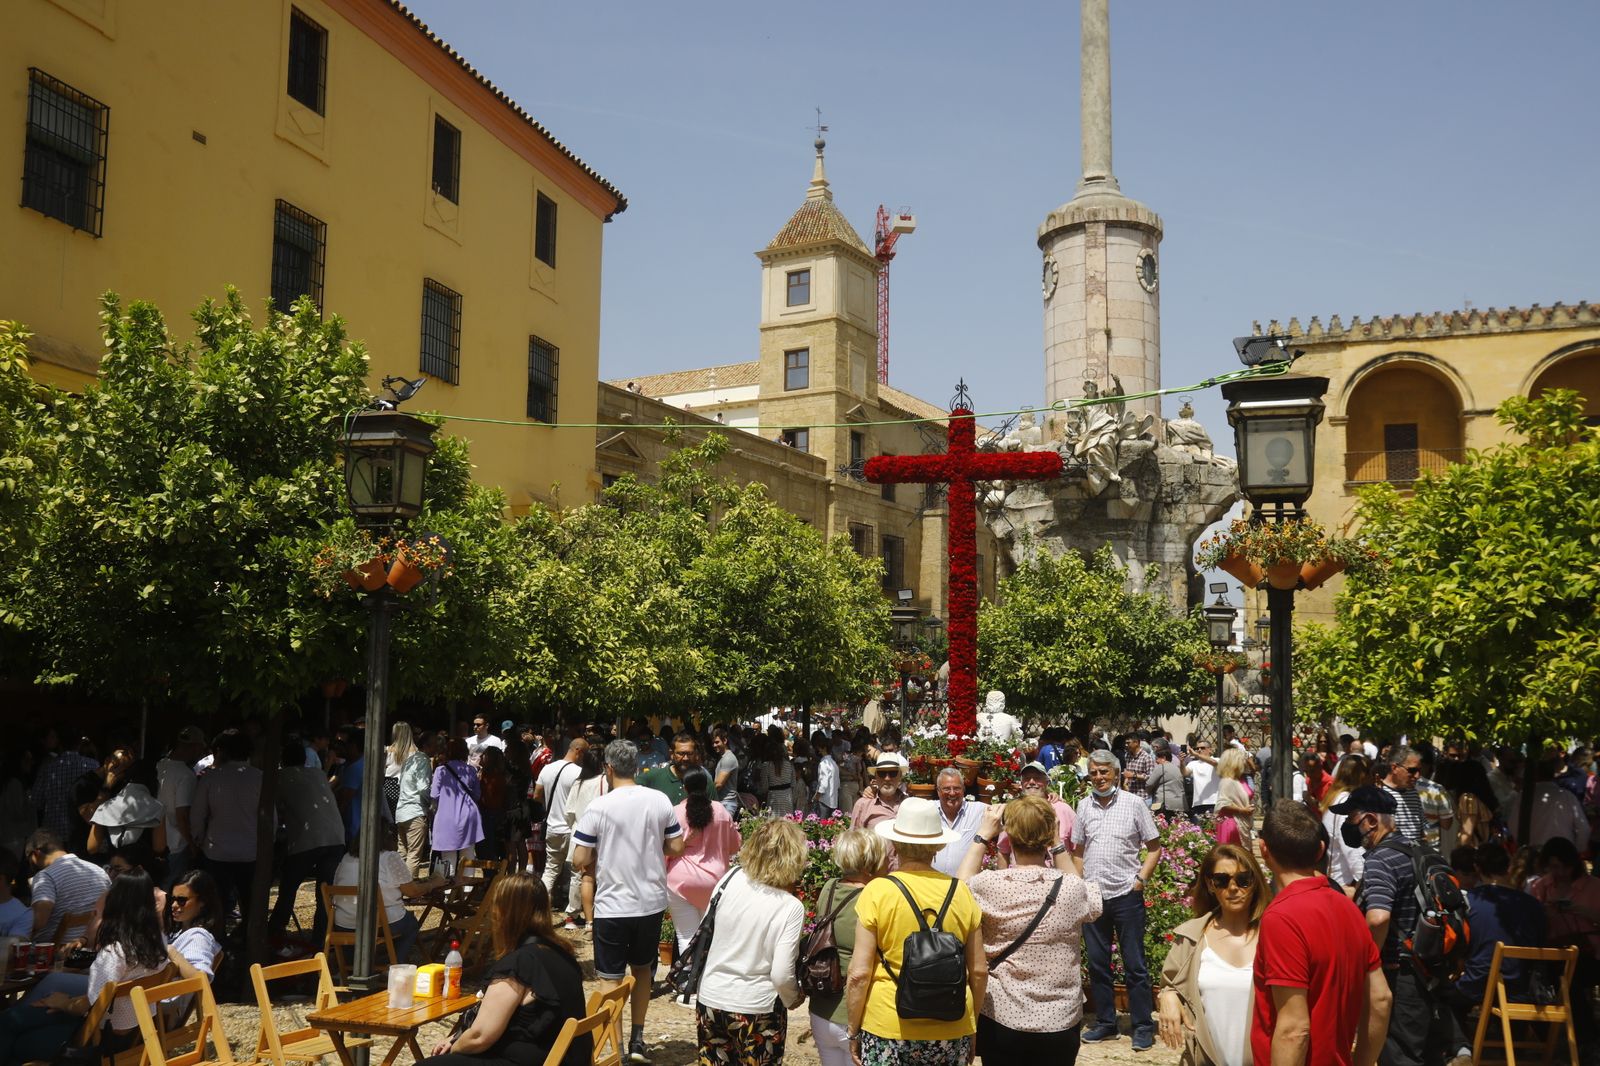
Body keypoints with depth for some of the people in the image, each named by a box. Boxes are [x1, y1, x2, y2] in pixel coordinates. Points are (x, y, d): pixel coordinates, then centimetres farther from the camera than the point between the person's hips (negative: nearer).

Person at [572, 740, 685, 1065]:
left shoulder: (599, 807, -13)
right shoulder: (660, 801, -5)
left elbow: (580, 861, -11)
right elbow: (676, 847, 1)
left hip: (612, 906, -4)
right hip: (651, 903, 4)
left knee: (610, 981, 7)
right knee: (642, 969, 22)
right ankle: (637, 1039, 28)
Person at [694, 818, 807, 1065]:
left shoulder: (732, 879, -8)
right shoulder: (791, 907, -19)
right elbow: (781, 975, -19)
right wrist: (794, 999, 0)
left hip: (710, 1001, 4)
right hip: (757, 1011, -3)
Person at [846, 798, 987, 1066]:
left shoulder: (877, 892, -9)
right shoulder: (961, 893, -1)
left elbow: (859, 974, -9)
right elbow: (979, 972, 6)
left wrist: (854, 1031, 3)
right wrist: (972, 1026, 19)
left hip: (888, 1032, -2)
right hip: (952, 1033, 3)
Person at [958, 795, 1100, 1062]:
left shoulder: (991, 885, -17)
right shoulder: (1072, 889, -13)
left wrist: (983, 834, 9)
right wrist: (1058, 846, 9)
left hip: (1001, 1020, -1)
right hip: (1060, 1023, 1)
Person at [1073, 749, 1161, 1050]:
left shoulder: (1133, 803, -3)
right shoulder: (1084, 806, 7)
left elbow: (1154, 847, 0)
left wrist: (1140, 879, -10)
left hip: (1126, 894, -4)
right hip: (1092, 895, 4)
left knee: (1135, 964, 2)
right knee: (1097, 963, 10)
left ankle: (1143, 1027, 11)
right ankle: (1105, 1023, 22)